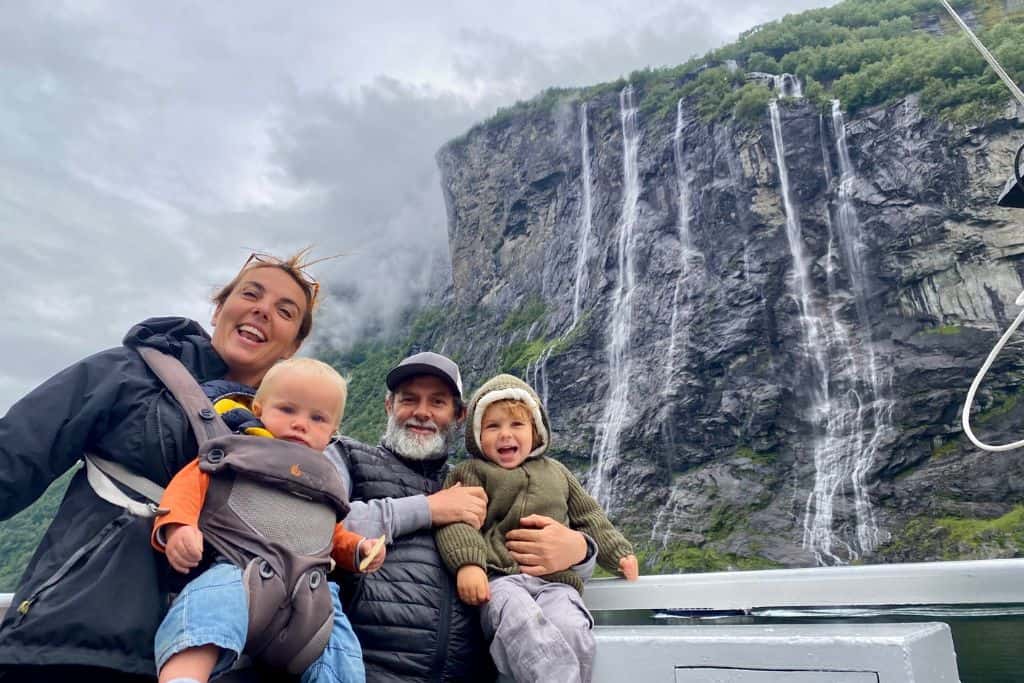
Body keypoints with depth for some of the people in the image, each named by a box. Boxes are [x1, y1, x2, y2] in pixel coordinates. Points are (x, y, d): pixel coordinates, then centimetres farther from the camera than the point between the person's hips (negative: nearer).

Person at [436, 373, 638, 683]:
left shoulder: (556, 472, 27)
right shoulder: (469, 472, 14)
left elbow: (589, 518, 33)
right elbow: (457, 520, -2)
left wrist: (619, 553, 23)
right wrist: (468, 562, -19)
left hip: (556, 580, 3)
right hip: (499, 578, -3)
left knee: (572, 631, -30)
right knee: (522, 622, -36)